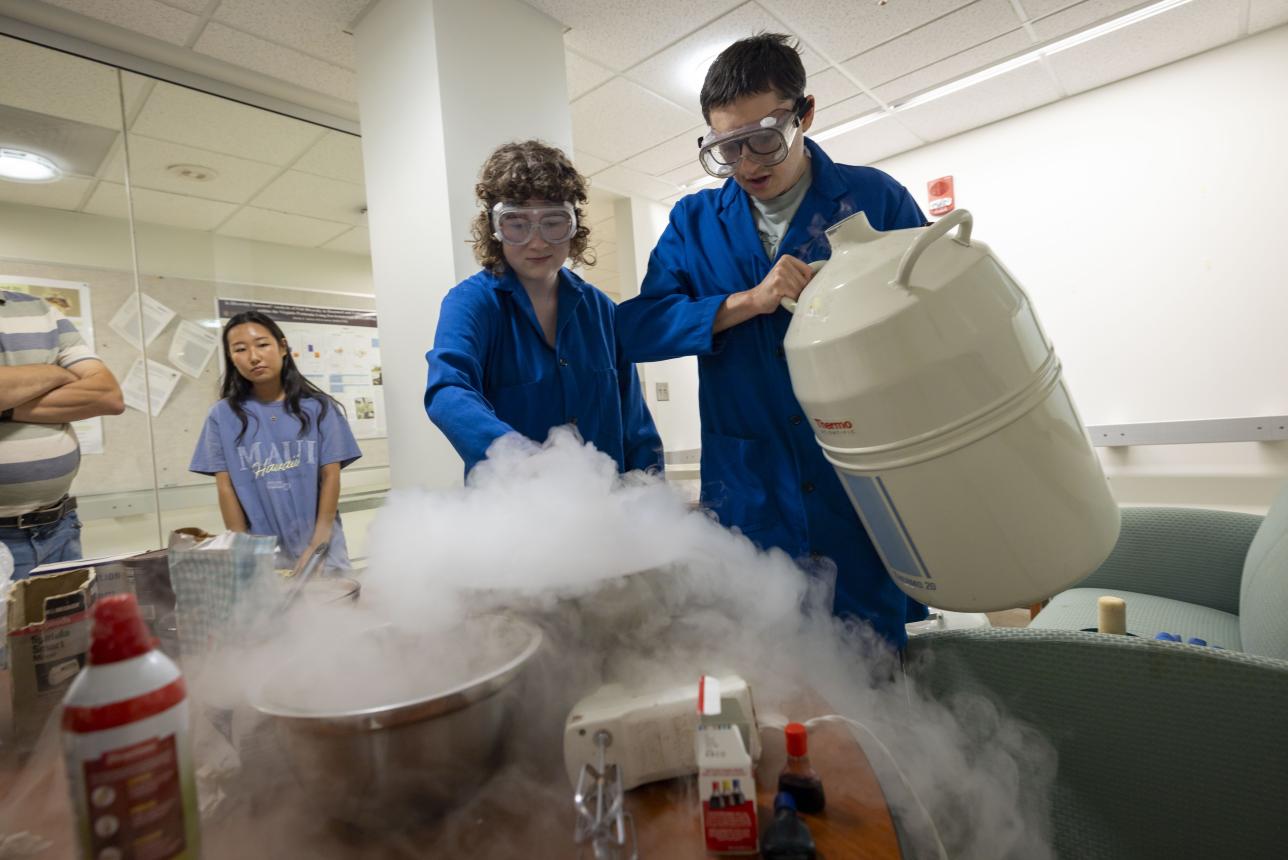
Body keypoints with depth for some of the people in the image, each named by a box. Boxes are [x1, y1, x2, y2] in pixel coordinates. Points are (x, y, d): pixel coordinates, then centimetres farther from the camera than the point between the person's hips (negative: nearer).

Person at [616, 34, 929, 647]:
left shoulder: (875, 198, 2)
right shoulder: (694, 223, 7)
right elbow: (637, 328, -3)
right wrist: (747, 302, -16)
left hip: (865, 498, 0)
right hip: (750, 499, 1)